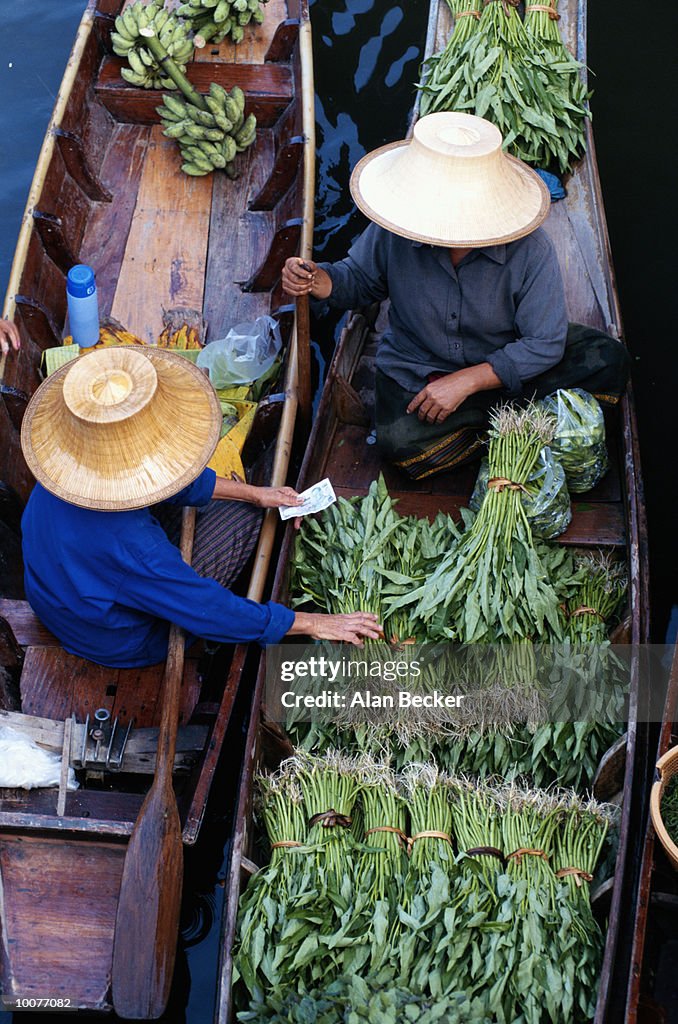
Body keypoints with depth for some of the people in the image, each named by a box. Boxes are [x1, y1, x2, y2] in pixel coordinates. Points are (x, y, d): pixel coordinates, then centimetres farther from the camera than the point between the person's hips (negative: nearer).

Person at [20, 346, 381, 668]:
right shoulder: (128, 546, -43)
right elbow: (213, 612, -30)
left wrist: (254, 492, 3)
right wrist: (314, 623, -19)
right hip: (119, 647, -6)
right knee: (243, 512, 1)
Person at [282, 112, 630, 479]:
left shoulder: (529, 249, -25)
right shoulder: (394, 230, -20)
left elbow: (544, 344, -20)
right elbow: (359, 279, 1)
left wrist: (464, 381, -27)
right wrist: (317, 280, -23)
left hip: (504, 363, 0)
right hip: (416, 366, 1)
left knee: (606, 359, -20)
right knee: (402, 442, -31)